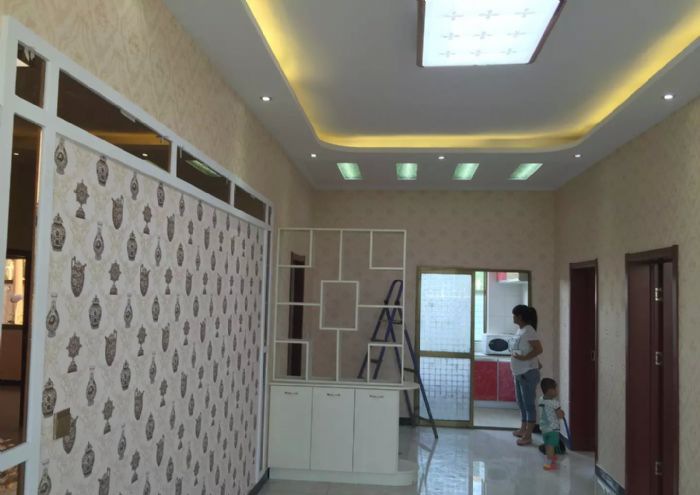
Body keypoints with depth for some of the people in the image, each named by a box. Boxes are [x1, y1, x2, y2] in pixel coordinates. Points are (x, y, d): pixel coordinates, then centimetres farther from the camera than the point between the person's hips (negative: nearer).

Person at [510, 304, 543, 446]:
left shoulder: (529, 330, -17)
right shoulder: (520, 330, 10)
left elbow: (539, 349, -21)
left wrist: (524, 358, -28)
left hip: (528, 373, -10)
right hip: (518, 373, 10)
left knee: (529, 404, -4)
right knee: (521, 403, 18)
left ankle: (528, 436, 0)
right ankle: (523, 430, 31)